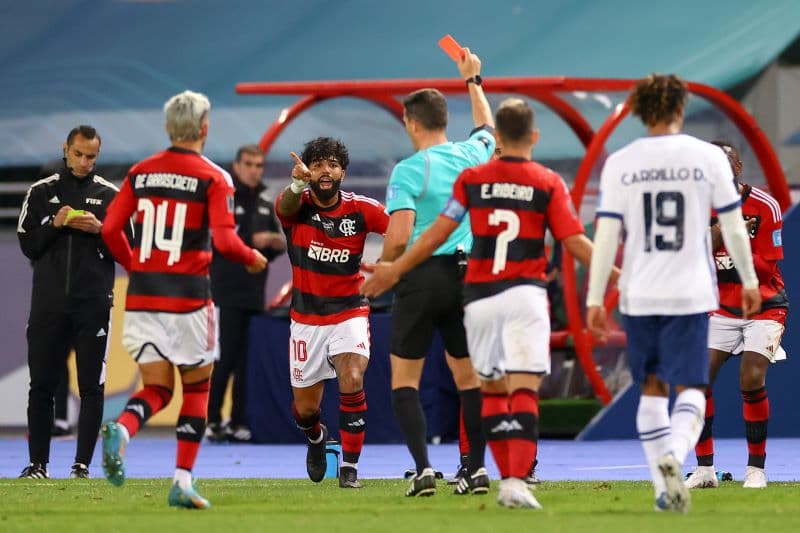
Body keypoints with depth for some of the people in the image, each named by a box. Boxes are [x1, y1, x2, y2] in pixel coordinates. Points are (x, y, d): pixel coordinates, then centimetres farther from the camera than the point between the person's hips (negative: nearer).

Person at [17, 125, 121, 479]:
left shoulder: (110, 195, 7)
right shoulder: (41, 192, 9)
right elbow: (27, 245, 5)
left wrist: (100, 230, -12)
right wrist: (55, 224, -10)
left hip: (93, 304, -1)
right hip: (48, 303, 1)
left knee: (91, 386, -3)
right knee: (42, 384, 1)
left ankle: (82, 464, 1)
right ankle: (38, 463, 7)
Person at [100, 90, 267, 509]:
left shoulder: (140, 172, 8)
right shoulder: (213, 178, -5)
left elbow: (110, 229, 4)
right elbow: (224, 240, -14)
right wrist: (253, 259, 6)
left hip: (142, 295, 4)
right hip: (188, 296, -4)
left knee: (156, 389, 8)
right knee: (196, 388, 12)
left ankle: (121, 429, -25)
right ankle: (182, 481, 6)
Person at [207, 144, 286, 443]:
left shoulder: (265, 205, 18)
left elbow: (272, 247, 22)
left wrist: (278, 244, 0)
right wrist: (252, 242, -17)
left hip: (255, 294, 6)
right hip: (227, 293, -6)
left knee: (248, 360, 4)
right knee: (225, 357, -9)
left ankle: (238, 422, 7)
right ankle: (212, 421, -3)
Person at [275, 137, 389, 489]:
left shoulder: (361, 209, -8)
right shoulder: (298, 204, -10)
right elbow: (285, 207, -34)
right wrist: (298, 183, -57)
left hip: (349, 312, -1)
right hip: (306, 318, 1)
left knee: (352, 382, -25)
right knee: (305, 408, 8)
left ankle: (350, 467, -11)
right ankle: (316, 437, 45)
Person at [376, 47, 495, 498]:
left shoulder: (409, 170, -11)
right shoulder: (472, 156, 5)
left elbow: (399, 235, -18)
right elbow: (487, 128, 31)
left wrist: (384, 269, 1)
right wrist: (473, 82, 44)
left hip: (422, 276, -5)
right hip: (467, 275, 5)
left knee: (405, 379, 3)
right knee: (468, 376, 13)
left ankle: (424, 468, -9)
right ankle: (478, 469, 10)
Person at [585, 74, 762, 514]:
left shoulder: (619, 164, 0)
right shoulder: (708, 157, -2)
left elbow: (605, 237, -3)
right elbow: (733, 228, 2)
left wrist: (594, 300, 1)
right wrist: (749, 281, 14)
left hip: (639, 295, 1)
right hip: (691, 294, -1)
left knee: (652, 389, 14)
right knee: (689, 389, 1)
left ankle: (664, 487, 10)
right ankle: (674, 455, -27)